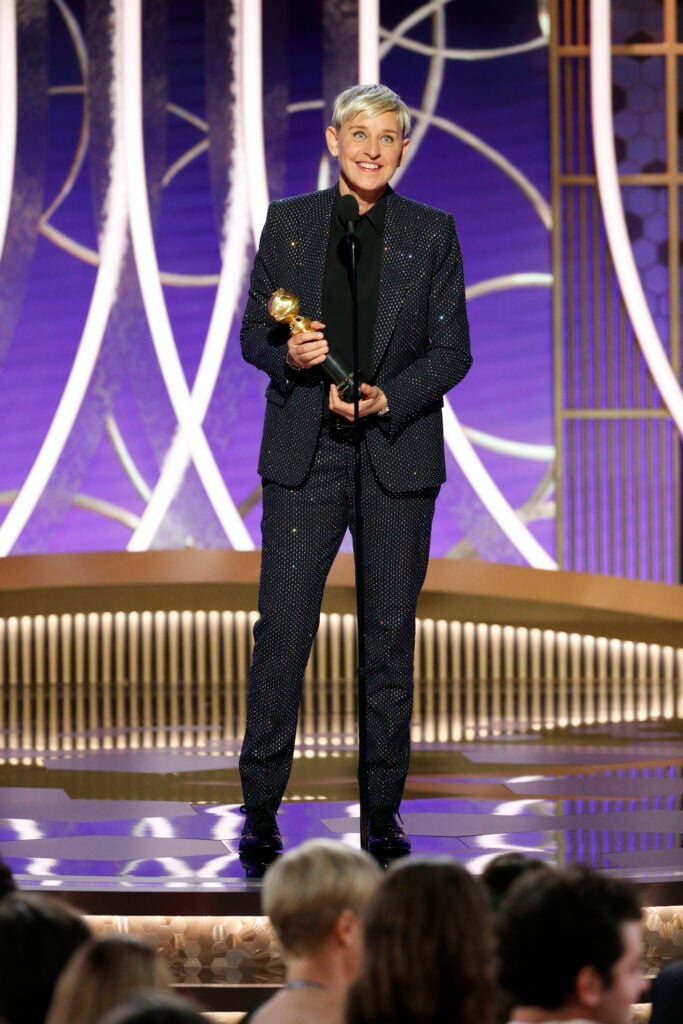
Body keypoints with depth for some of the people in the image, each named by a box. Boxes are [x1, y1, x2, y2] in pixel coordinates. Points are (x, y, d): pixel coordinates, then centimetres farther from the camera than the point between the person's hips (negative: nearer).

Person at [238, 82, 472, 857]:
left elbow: (452, 351, 3)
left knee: (390, 633, 3)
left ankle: (383, 812, 11)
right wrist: (289, 355, -15)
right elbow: (253, 333, 8)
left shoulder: (432, 234, 6)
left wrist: (387, 400, -12)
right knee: (283, 626, -4)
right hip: (304, 456, 0)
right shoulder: (288, 223, 7)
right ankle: (260, 804, 5)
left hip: (397, 455, 0)